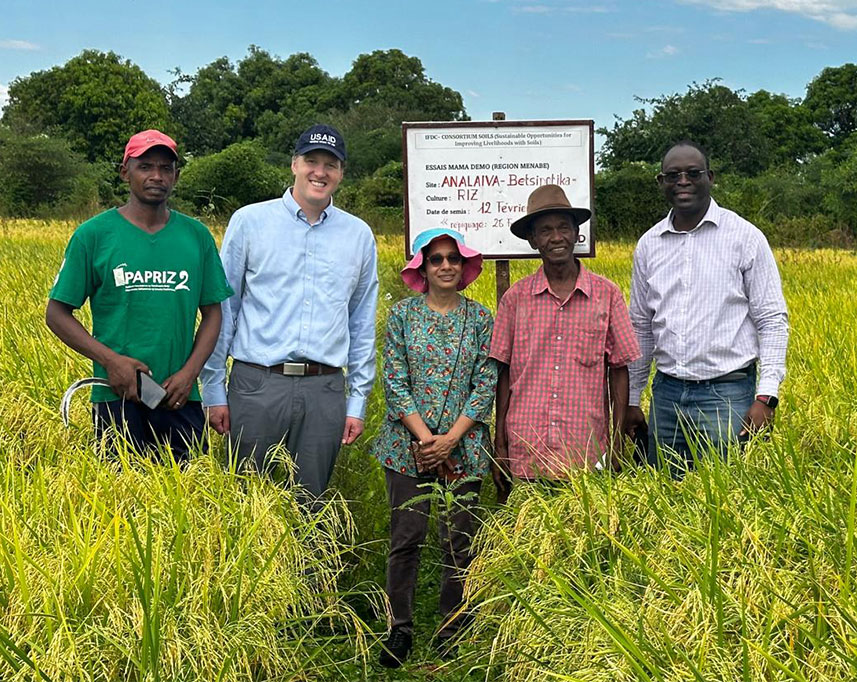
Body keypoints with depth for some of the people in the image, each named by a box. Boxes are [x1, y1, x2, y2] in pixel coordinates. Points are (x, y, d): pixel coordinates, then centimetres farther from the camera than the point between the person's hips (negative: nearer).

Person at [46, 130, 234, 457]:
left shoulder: (197, 236, 7)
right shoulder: (93, 234, -1)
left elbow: (212, 313, 10)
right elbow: (57, 314, 1)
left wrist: (190, 371, -5)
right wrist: (109, 360, -12)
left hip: (180, 397, 3)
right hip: (117, 396, -2)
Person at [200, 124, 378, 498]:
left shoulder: (359, 235, 10)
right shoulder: (249, 221, 3)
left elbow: (362, 325, 14)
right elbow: (222, 308, 4)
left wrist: (358, 401, 10)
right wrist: (213, 388, 1)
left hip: (325, 390, 2)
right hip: (257, 384, -2)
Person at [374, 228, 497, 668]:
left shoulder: (480, 318, 5)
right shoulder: (402, 314, 3)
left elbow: (485, 385, 0)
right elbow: (394, 382, -2)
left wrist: (451, 438, -10)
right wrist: (423, 436, -11)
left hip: (463, 446, 1)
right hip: (408, 444, -1)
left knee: (459, 541, 5)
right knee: (406, 537, -2)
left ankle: (451, 631, 20)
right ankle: (400, 628, 13)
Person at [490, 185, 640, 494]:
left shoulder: (607, 294, 2)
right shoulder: (515, 298, 3)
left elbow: (618, 370, 5)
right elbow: (503, 373, 5)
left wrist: (616, 443, 2)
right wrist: (499, 446, 3)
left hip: (587, 455, 0)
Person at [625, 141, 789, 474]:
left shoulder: (745, 237, -2)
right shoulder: (648, 245, 9)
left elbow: (772, 320, -3)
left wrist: (766, 397, -13)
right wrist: (632, 400, 14)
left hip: (727, 391, -4)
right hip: (666, 393, 4)